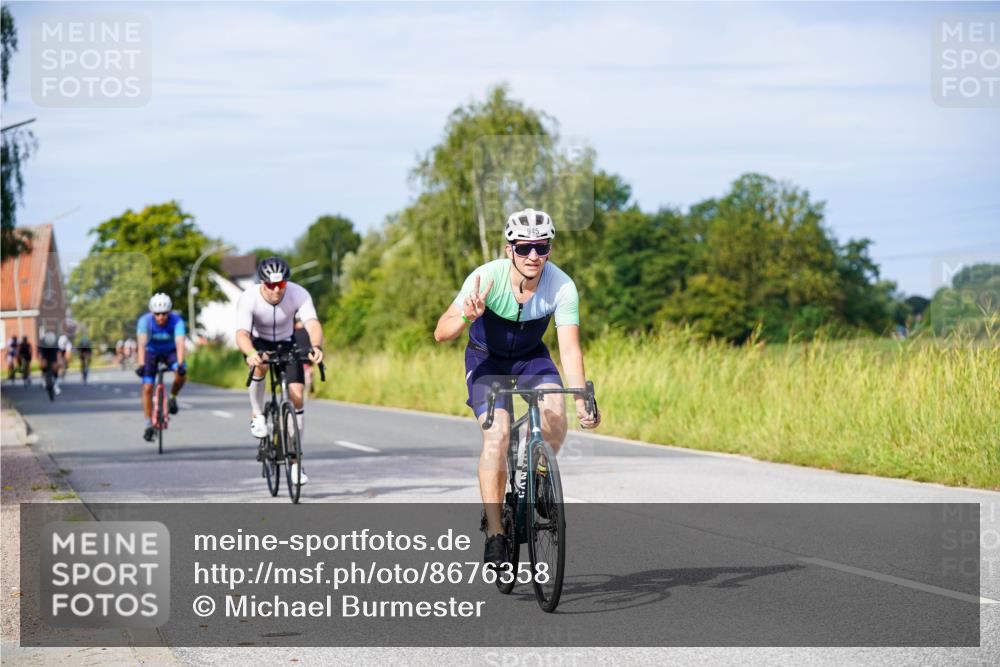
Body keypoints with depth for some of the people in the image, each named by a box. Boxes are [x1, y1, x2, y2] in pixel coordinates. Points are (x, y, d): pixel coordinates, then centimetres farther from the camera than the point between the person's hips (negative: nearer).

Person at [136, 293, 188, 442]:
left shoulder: (176, 321, -29)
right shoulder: (145, 320, -28)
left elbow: (180, 343, -40)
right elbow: (142, 344, -38)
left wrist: (180, 364, -55)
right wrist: (141, 365, -51)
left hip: (170, 351, 0)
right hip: (152, 352, 0)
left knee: (181, 374, -30)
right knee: (147, 388, -10)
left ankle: (173, 397, -1)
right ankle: (149, 425, 2)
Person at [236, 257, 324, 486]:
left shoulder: (299, 294, -28)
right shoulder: (248, 299, -31)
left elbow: (313, 324, -39)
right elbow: (242, 334, -41)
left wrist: (316, 346, -61)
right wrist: (251, 353, -63)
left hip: (286, 343, 2)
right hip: (258, 342, -2)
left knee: (297, 397, -11)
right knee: (261, 364, -38)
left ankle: (296, 461, -1)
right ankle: (257, 415, -12)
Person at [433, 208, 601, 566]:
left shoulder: (562, 286, -25)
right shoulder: (487, 277, -29)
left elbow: (570, 348, -28)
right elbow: (441, 333, -28)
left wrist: (582, 401, -40)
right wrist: (466, 317, -50)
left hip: (531, 356, 2)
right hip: (487, 358, -2)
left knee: (555, 410, -27)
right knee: (497, 436, -22)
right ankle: (494, 534, -14)